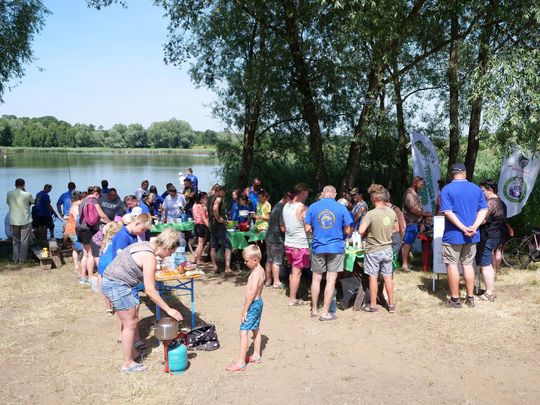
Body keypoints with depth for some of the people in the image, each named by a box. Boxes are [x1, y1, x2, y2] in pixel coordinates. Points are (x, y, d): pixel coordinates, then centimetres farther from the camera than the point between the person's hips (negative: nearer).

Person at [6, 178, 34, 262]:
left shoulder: (9, 194, -3)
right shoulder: (27, 194, -13)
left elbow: (8, 203, 13)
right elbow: (32, 202, 5)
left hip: (14, 221, 3)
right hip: (26, 220, -3)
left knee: (16, 240, 15)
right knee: (24, 241, 7)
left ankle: (16, 258, 15)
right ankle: (22, 258, 9)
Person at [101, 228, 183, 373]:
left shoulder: (146, 245, 6)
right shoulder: (149, 257, -22)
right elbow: (150, 290, -22)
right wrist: (168, 309, -17)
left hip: (111, 281, 10)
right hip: (117, 285, -10)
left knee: (129, 320, 21)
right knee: (131, 324, 1)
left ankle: (131, 353, 36)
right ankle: (128, 364, 12)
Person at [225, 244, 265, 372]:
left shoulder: (256, 273, -23)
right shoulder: (259, 270, 8)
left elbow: (252, 293, -26)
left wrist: (244, 310, -22)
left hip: (253, 304, -11)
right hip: (258, 302, 11)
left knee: (243, 331, -7)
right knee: (256, 330, 20)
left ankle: (241, 363, -4)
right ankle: (256, 356, 33)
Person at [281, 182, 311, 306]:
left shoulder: (286, 206, 6)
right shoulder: (302, 208, -17)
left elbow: (282, 228, 13)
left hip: (288, 243, 7)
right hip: (300, 245, -7)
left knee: (293, 270, 19)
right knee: (297, 272, 2)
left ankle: (291, 295, 26)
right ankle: (293, 299, 9)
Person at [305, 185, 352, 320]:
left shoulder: (313, 207, -2)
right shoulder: (341, 208, -5)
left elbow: (307, 229, -2)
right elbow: (347, 231, -2)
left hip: (318, 247, 2)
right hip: (336, 247, -1)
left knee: (316, 279, 13)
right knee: (331, 280, 4)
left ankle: (314, 310, 22)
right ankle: (325, 313, 6)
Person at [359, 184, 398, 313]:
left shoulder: (371, 214, -20)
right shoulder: (392, 212, -3)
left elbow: (361, 231, -25)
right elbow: (396, 229, 9)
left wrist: (367, 234, -4)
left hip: (373, 250, -4)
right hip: (387, 249, 5)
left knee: (373, 278, 6)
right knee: (388, 277, 12)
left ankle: (373, 306, 16)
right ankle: (391, 305, 21)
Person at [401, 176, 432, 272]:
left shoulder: (414, 193, 18)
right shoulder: (409, 193, -14)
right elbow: (412, 209, -21)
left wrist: (423, 217, 11)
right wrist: (424, 214, -14)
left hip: (415, 222, 10)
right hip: (410, 223, -10)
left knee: (409, 243, 13)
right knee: (407, 243, -8)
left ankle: (406, 263, 19)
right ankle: (404, 265, -7)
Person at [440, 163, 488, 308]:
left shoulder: (447, 189, -9)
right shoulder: (476, 189, 5)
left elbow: (447, 212, -18)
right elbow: (483, 210, -1)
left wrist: (463, 228, -16)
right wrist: (474, 227, -11)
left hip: (453, 235, -4)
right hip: (472, 235, 5)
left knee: (452, 265, 5)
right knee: (468, 265, 14)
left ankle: (455, 299, 10)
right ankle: (470, 298, 19)